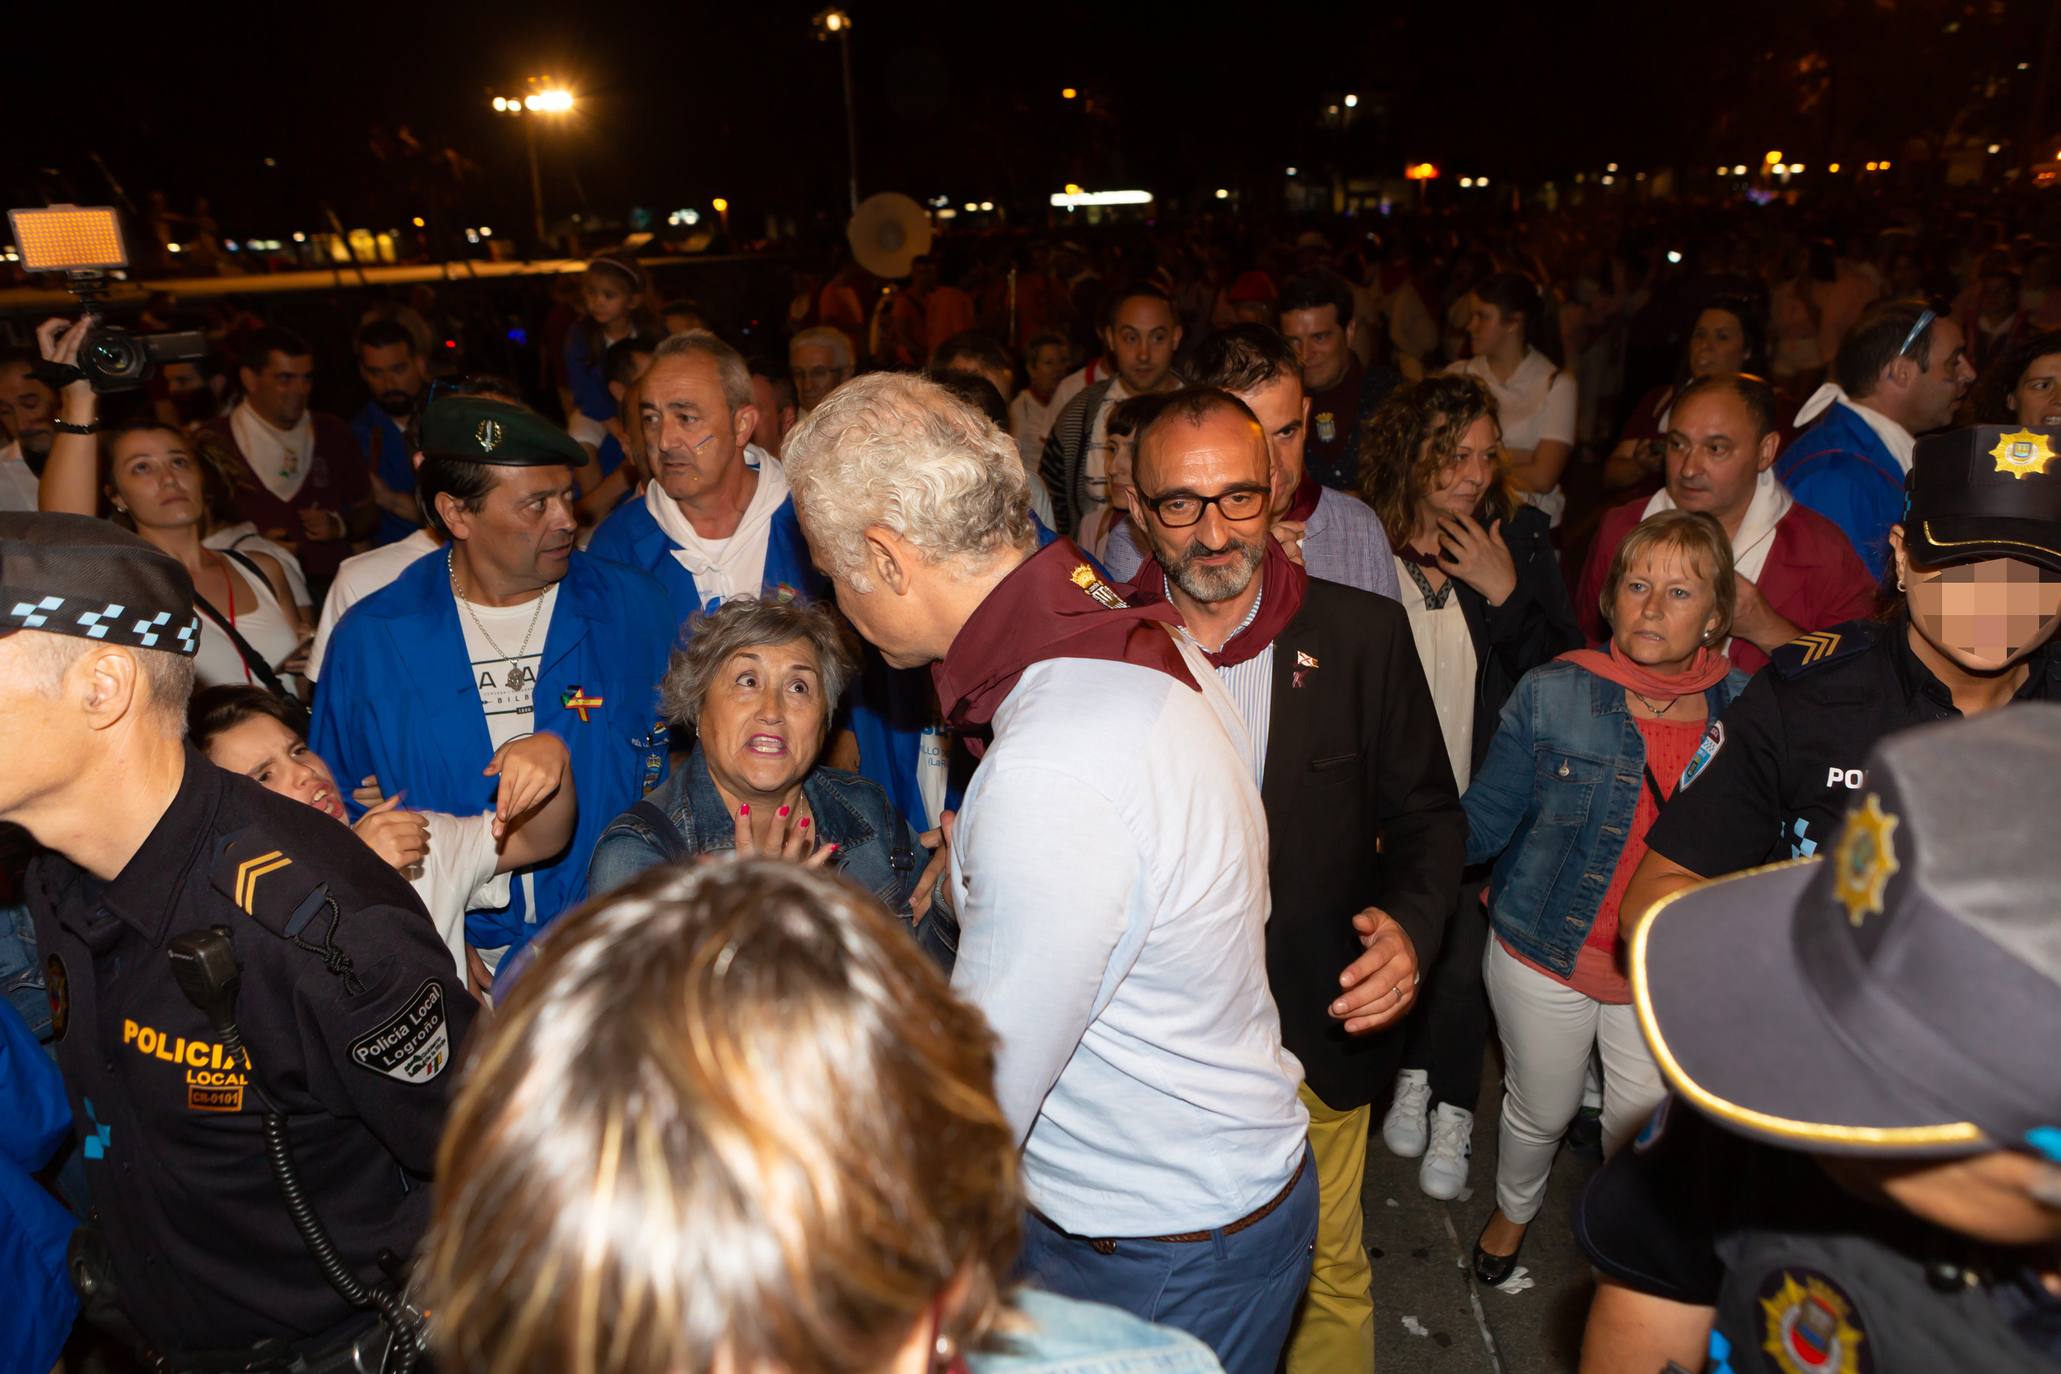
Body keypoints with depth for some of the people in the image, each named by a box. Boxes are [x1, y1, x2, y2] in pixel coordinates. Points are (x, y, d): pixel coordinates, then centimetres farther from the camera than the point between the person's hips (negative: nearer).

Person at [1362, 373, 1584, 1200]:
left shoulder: (1518, 536, -8)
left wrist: (1507, 593, -22)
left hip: (1485, 792, 0)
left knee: (1464, 960, 6)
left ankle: (1453, 1107, 30)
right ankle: (1413, 1075, 43)